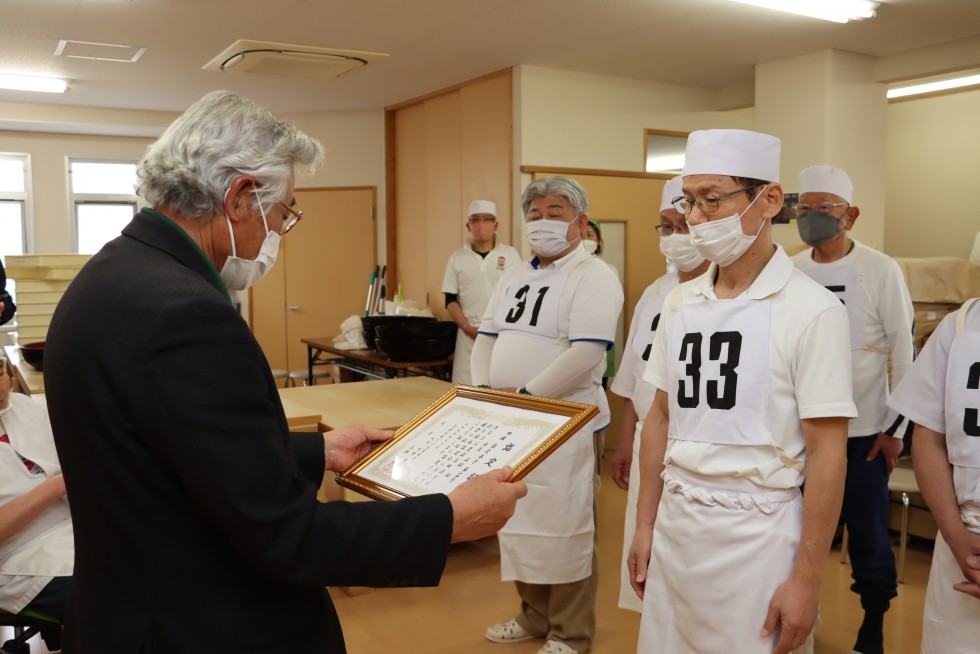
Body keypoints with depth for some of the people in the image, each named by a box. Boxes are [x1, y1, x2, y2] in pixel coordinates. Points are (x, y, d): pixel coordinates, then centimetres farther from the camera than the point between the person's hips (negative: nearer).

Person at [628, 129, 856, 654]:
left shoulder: (811, 310, -13)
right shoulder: (680, 303, 4)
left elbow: (827, 455, -12)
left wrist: (807, 581, -11)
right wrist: (644, 527, 10)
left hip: (758, 533, -5)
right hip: (675, 525, 5)